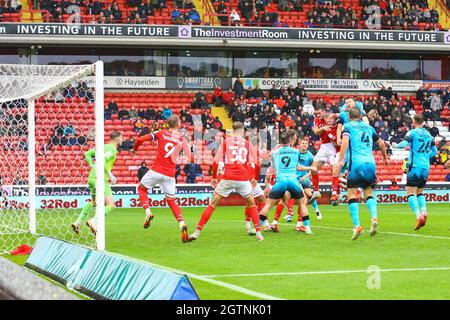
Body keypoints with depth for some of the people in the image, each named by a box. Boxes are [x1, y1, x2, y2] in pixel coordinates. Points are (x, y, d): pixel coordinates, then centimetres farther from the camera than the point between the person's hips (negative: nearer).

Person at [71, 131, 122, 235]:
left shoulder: (104, 147, 18)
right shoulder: (113, 149, -7)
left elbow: (87, 154, 20)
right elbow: (102, 160, -23)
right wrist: (110, 175, -18)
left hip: (91, 178, 9)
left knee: (93, 202, 30)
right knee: (111, 205, -12)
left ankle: (78, 222, 25)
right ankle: (93, 221, -30)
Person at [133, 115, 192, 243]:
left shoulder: (161, 133, 1)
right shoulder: (182, 139, 3)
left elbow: (140, 139, -1)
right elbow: (190, 158, -4)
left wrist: (135, 149, 19)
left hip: (156, 171, -2)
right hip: (170, 175, 2)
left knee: (141, 188, 24)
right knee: (171, 201, 15)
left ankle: (148, 212, 2)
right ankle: (182, 224, -6)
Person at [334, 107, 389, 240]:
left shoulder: (348, 126, 8)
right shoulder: (368, 127, 21)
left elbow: (345, 142, -9)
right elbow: (381, 143, 27)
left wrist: (340, 162, -14)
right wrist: (385, 158, 44)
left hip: (356, 163, -4)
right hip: (370, 163, 4)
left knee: (351, 194, 1)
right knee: (368, 193, 14)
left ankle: (357, 225, -12)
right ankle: (374, 218, -11)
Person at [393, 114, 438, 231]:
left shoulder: (412, 132, -4)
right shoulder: (428, 134, 14)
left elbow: (404, 144, -16)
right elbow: (434, 151, 19)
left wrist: (396, 145, 5)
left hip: (415, 166, -6)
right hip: (426, 167, 6)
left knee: (410, 192, -6)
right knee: (420, 192, 17)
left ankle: (418, 216, -22)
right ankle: (424, 212, -4)